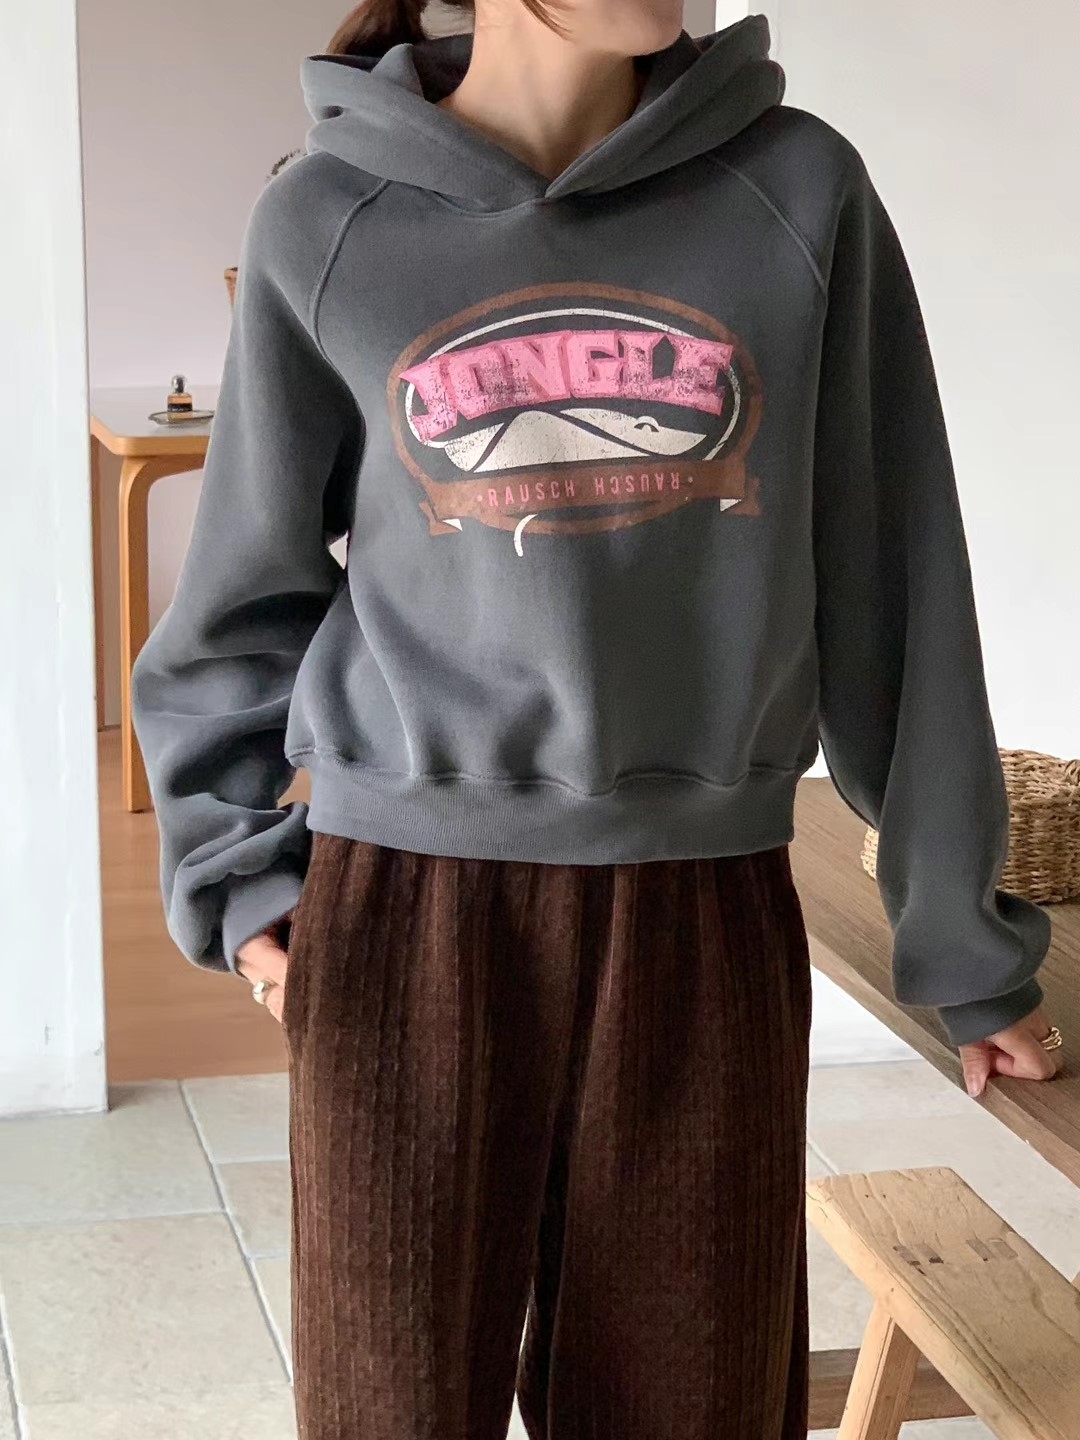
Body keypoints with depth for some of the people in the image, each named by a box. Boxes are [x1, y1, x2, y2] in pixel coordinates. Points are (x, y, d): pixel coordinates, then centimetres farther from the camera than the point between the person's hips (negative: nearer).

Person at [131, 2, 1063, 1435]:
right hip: (407, 911, 0)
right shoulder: (326, 223, 0)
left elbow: (889, 581, 2)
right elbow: (249, 589, 10)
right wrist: (233, 873, 4)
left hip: (702, 921, 1)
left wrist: (964, 932, 6)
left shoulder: (798, 191, 0)